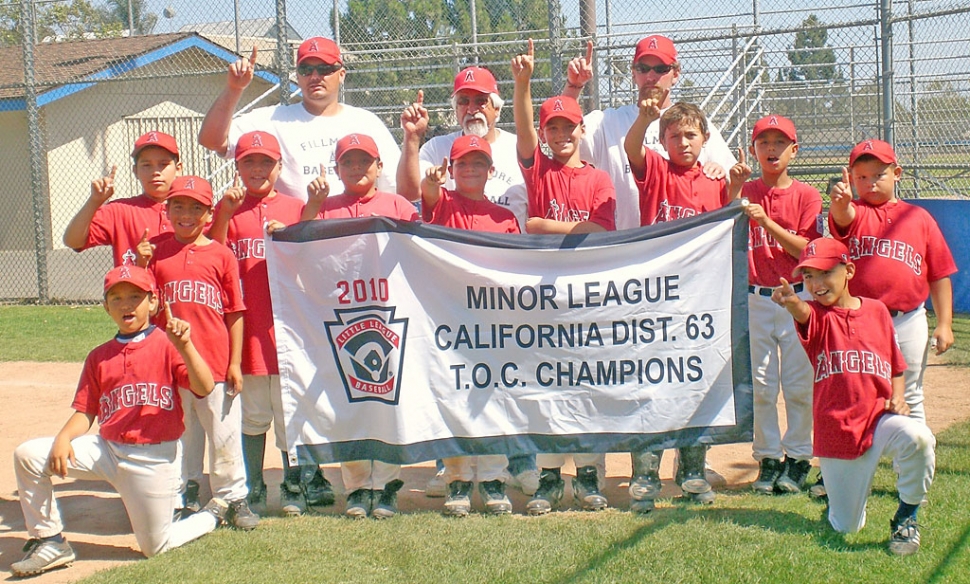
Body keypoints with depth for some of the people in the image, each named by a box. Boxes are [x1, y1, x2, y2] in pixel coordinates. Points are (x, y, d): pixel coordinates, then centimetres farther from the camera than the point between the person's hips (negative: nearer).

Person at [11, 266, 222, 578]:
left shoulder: (167, 344, -4)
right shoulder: (99, 357, 10)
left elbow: (204, 388, -18)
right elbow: (84, 412, 8)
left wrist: (184, 345, -30)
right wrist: (63, 438, -12)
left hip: (155, 459, -4)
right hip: (106, 449, 4)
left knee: (155, 547, 3)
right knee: (28, 455, -12)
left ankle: (212, 515, 31)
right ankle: (50, 542, 2)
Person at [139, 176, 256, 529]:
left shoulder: (221, 254, 2)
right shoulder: (156, 251, 7)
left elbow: (235, 312, 2)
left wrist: (235, 363, -1)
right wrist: (141, 267, -11)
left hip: (216, 364, -1)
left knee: (225, 434, 4)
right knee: (178, 436, 10)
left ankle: (234, 498, 16)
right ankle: (184, 498, 22)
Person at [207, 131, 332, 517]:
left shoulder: (296, 208, 6)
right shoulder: (229, 209, 8)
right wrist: (224, 214, -9)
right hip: (246, 325, 1)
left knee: (290, 409, 5)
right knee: (252, 412, 8)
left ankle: (294, 486, 17)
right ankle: (253, 489, 19)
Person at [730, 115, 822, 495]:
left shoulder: (806, 195, 1)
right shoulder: (747, 192, 5)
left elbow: (806, 250, -9)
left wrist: (765, 221, -18)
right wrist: (734, 187, -21)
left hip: (798, 297, -1)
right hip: (756, 300, 1)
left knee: (799, 384, 2)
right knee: (761, 385, 5)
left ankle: (798, 459, 14)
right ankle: (768, 459, 15)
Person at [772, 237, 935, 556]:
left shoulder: (876, 310, 3)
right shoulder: (816, 316, -2)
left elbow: (897, 367, 13)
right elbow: (804, 313, -29)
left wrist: (897, 398, -8)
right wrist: (790, 301, -54)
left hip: (880, 418, 0)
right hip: (835, 433, 0)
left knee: (917, 437, -35)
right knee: (846, 528, 5)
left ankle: (905, 518, -10)